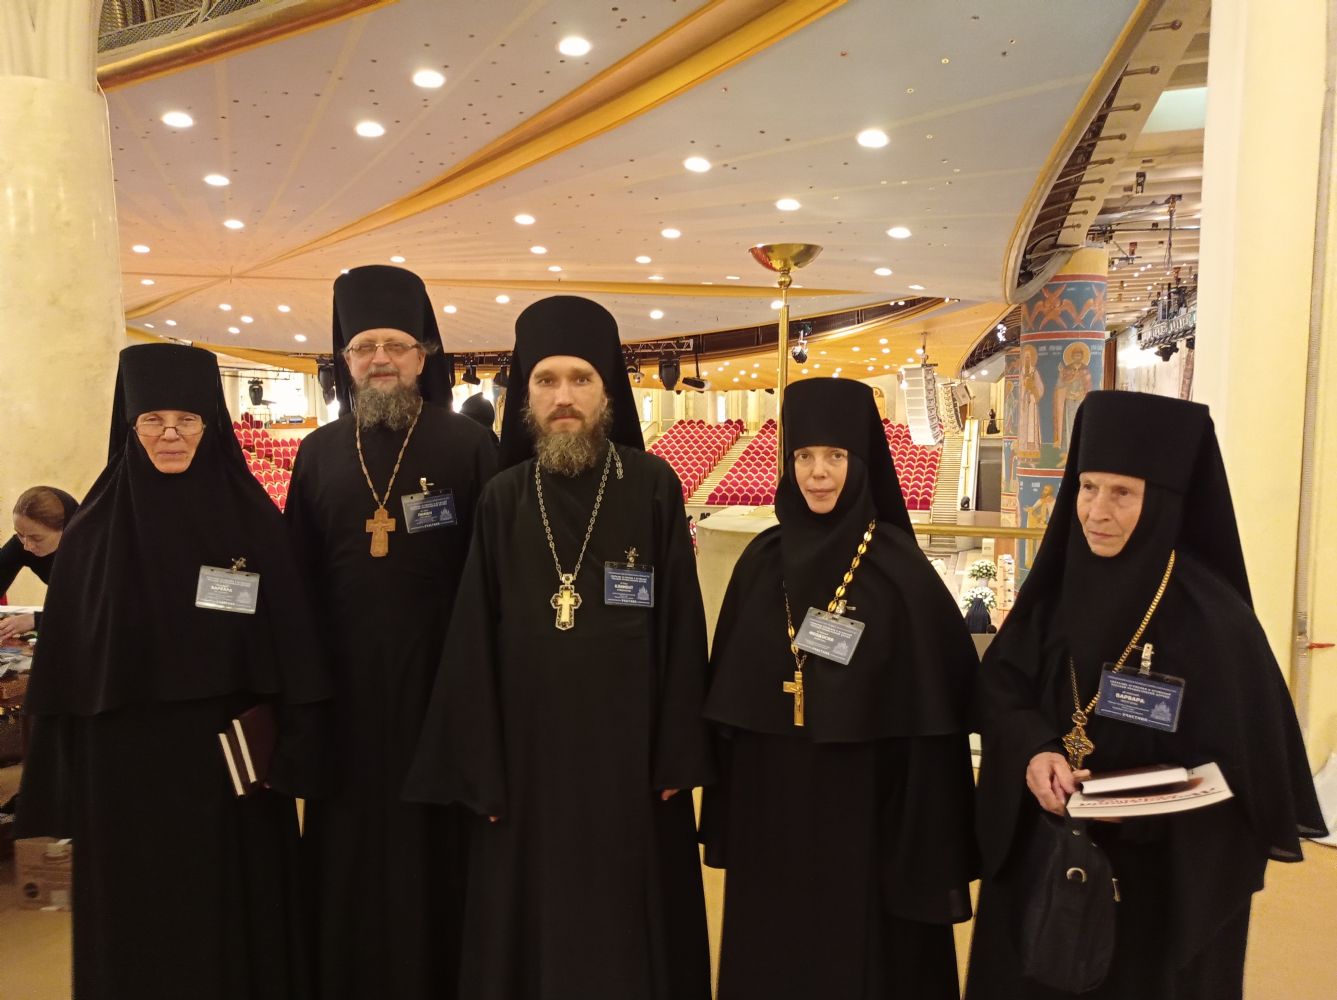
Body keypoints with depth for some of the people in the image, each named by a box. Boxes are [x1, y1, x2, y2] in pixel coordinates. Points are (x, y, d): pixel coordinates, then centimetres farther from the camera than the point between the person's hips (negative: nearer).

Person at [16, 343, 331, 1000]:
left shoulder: (255, 523, -3)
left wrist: (295, 755, -9)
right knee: (138, 929, 13)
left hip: (233, 765, -1)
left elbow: (293, 648, -4)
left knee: (238, 923, 11)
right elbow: (66, 670, 2)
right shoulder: (92, 532, 0)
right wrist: (65, 786, -1)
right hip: (125, 770, 1)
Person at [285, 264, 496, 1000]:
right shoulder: (319, 453, 8)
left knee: (436, 839, 6)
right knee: (349, 846, 13)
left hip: (439, 676, -3)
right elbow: (298, 575, 8)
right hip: (345, 681, 3)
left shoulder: (467, 446, -4)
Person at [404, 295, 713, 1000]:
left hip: (629, 751, -1)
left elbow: (681, 626, -5)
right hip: (528, 753, 2)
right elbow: (475, 642, 1)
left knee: (632, 929, 12)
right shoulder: (502, 500, 1)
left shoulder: (654, 487, -5)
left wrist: (677, 757, -7)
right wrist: (480, 769, -1)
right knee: (532, 932, 14)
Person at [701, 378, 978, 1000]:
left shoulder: (901, 571, -10)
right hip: (770, 812, 4)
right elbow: (730, 695, 5)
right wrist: (728, 819, 6)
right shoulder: (761, 562, 1)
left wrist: (927, 844, -10)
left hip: (863, 815, -3)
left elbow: (936, 705, -10)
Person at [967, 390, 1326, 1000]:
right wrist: (1034, 752, -22)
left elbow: (1246, 763, -13)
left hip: (1163, 880, -4)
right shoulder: (1056, 587, -4)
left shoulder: (1211, 615, -17)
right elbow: (999, 687, -2)